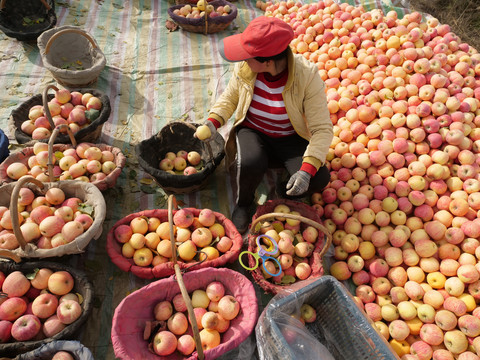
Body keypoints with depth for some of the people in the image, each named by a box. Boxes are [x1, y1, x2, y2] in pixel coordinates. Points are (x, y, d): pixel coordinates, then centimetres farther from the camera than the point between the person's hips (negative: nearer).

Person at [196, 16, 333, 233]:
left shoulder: (307, 75, -24)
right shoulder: (244, 68, -16)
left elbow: (322, 129, -23)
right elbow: (230, 97, 4)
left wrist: (307, 169, -36)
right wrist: (212, 123, -13)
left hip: (290, 139, 0)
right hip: (253, 131, 1)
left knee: (319, 179, -25)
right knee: (251, 164, -34)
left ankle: (287, 194, 11)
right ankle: (243, 203, 1)